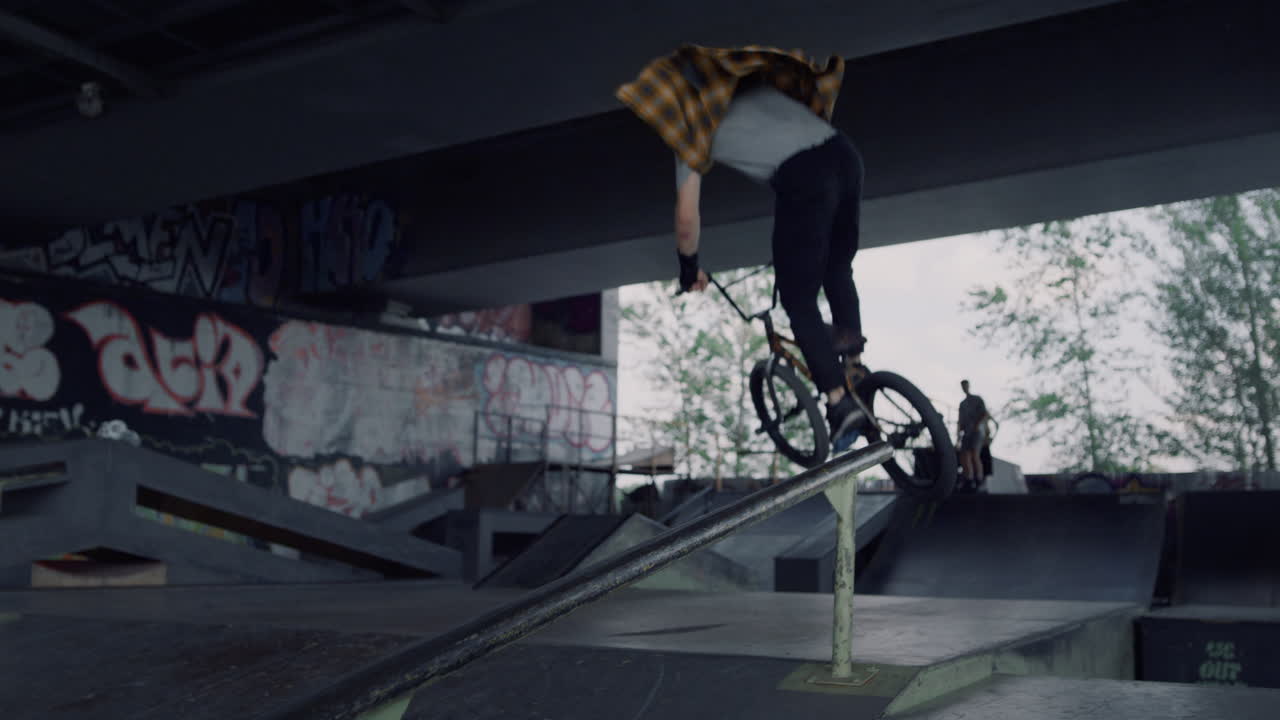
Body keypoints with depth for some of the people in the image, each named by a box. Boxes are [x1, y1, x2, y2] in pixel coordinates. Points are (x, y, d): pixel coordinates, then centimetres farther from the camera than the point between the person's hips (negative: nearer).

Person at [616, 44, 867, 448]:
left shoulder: (692, 126, 13)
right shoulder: (753, 85, 29)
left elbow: (687, 215, 11)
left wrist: (689, 268, 27)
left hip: (800, 177, -6)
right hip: (845, 154, 6)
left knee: (799, 301, 6)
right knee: (838, 270, 27)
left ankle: (839, 401, -1)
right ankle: (855, 365, 24)